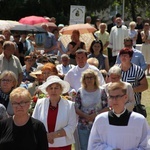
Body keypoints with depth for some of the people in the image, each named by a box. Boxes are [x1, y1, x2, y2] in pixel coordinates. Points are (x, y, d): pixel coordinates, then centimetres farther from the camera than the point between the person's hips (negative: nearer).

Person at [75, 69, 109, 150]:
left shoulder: (101, 91, 0)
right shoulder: (80, 92, 2)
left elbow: (107, 107, -3)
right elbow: (76, 108, 0)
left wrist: (96, 114, -16)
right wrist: (86, 116, -15)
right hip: (83, 125, 1)